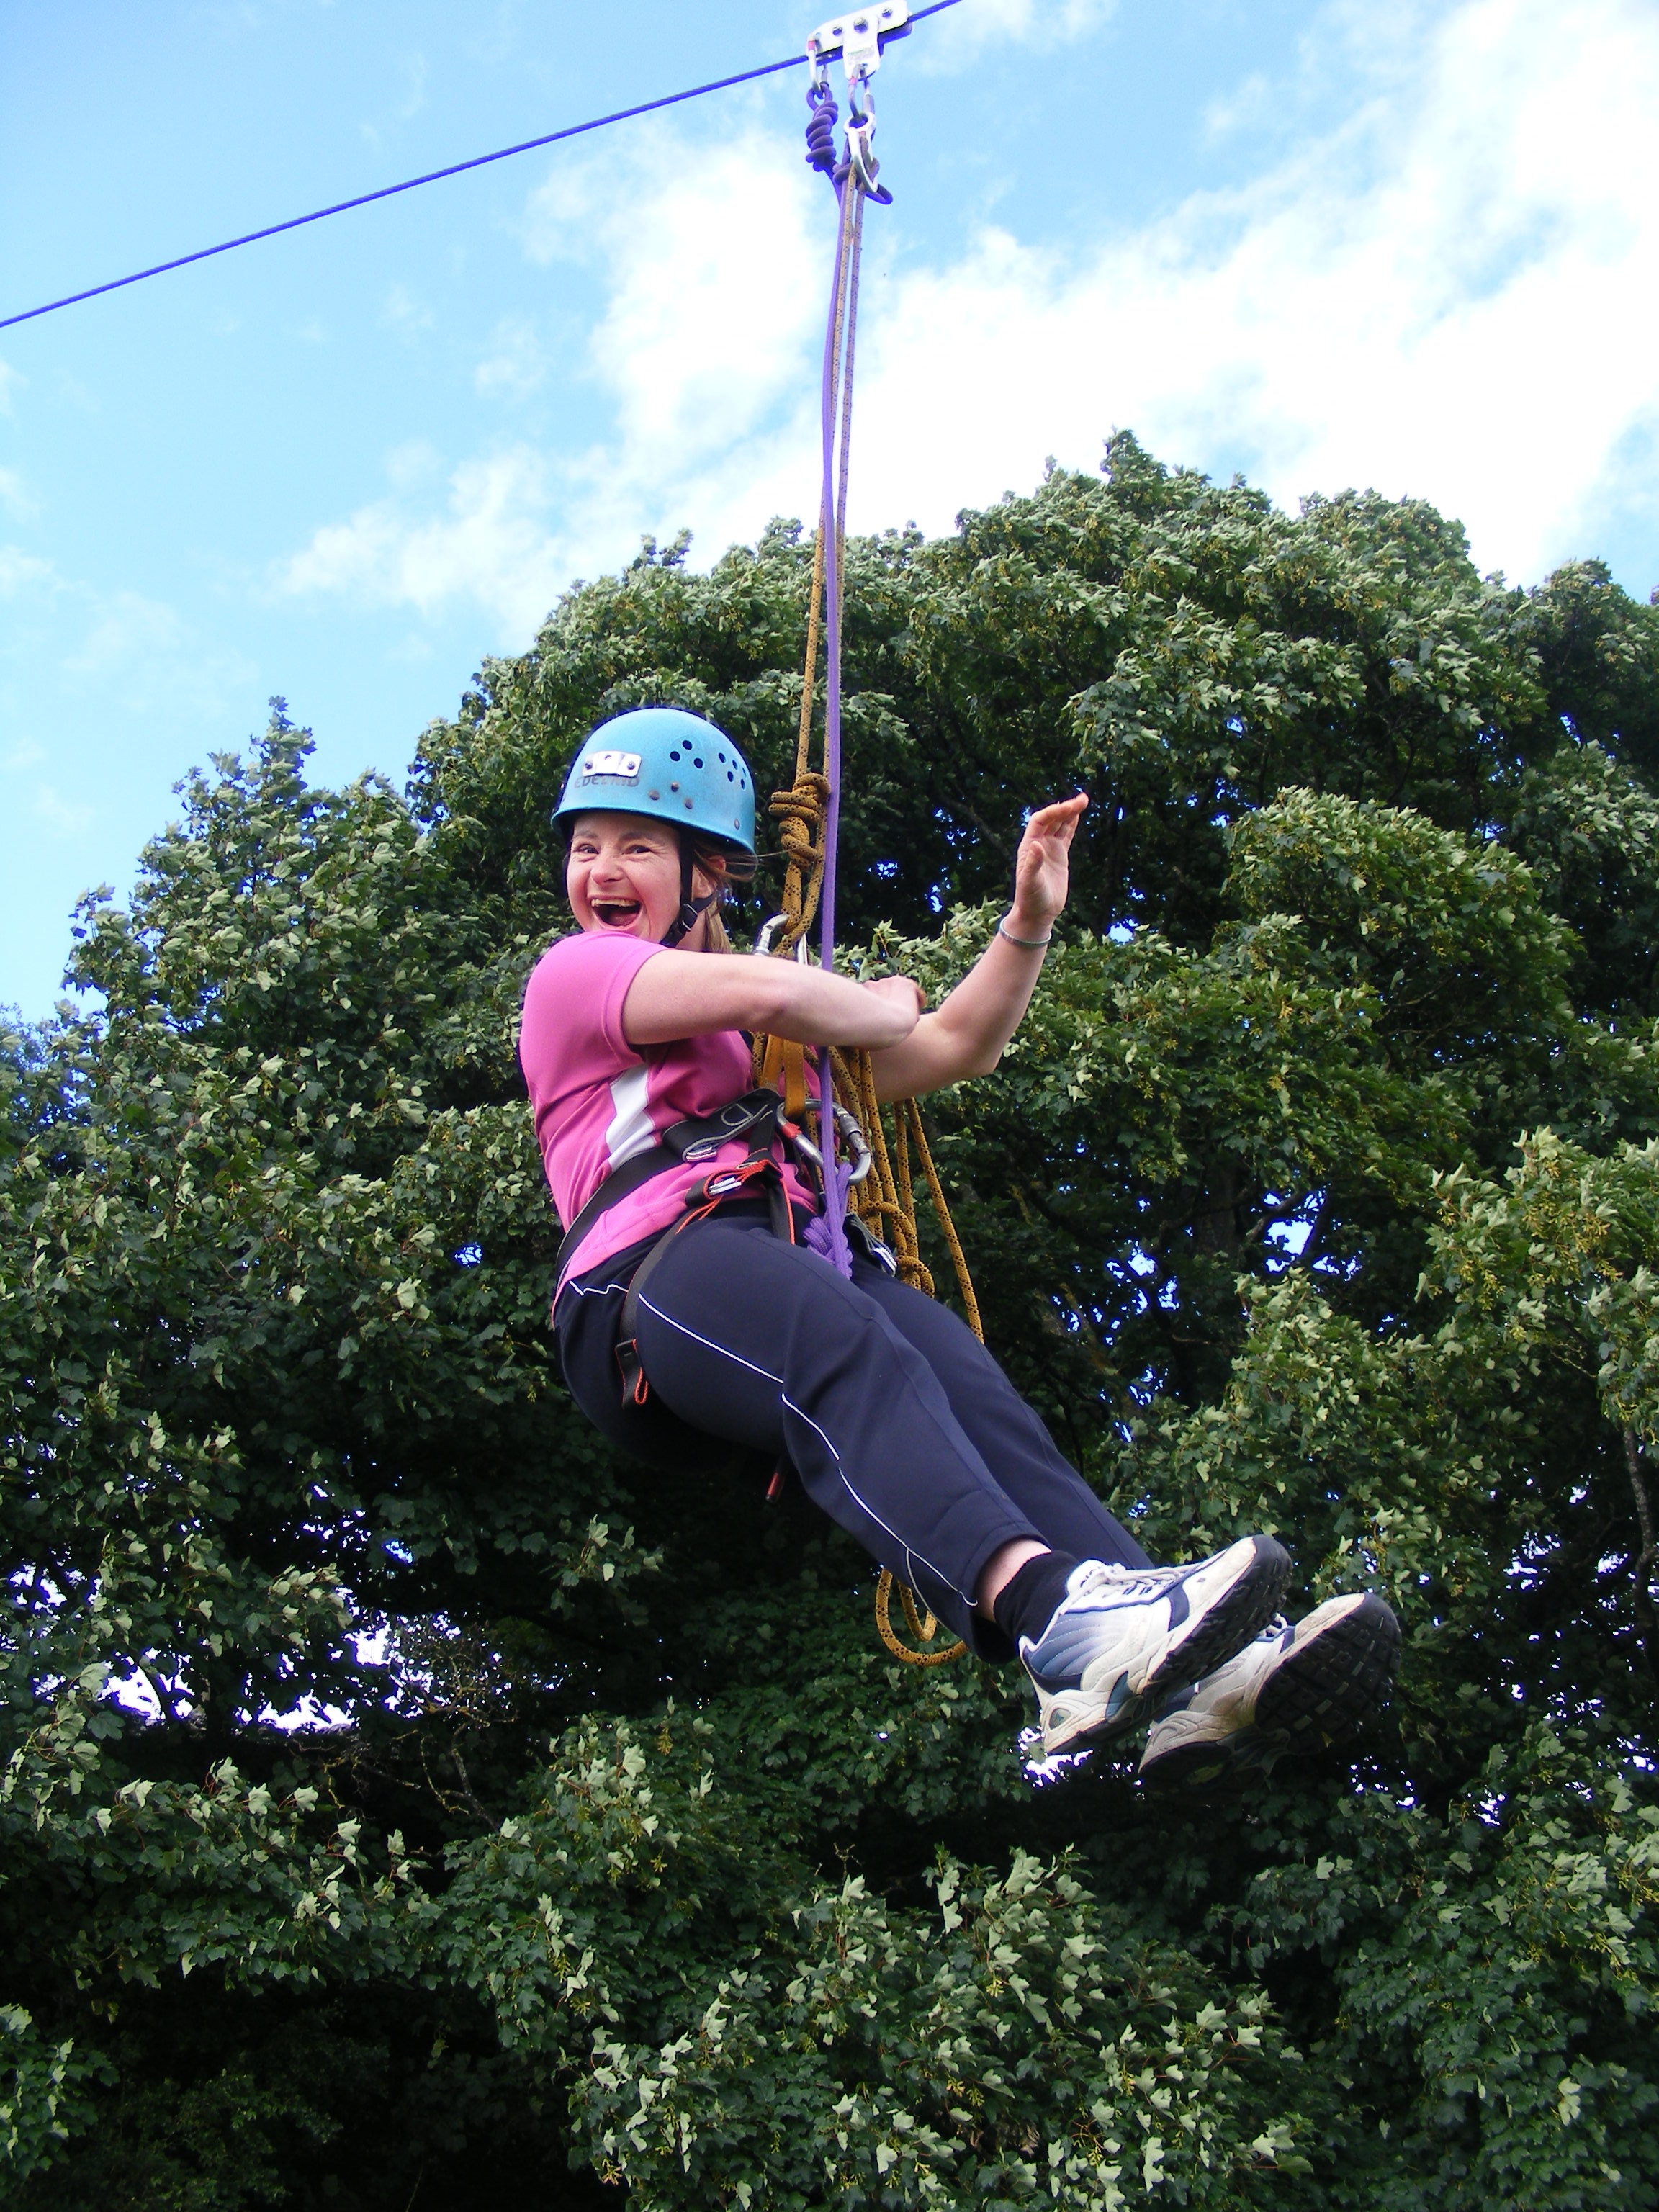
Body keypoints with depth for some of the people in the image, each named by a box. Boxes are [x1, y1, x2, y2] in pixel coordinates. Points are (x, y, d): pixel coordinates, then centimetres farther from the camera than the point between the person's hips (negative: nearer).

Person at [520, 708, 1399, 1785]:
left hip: (807, 1252, 5)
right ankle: (1053, 1612, -63)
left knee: (958, 1377, -28)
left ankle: (1185, 1681, -51)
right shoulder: (575, 971, 17)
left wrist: (1030, 923, 19)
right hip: (655, 1276, -5)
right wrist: (886, 1005, 18)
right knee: (846, 1341, -38)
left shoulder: (781, 1038, 36)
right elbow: (768, 991, 0)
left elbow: (954, 1048, 34)